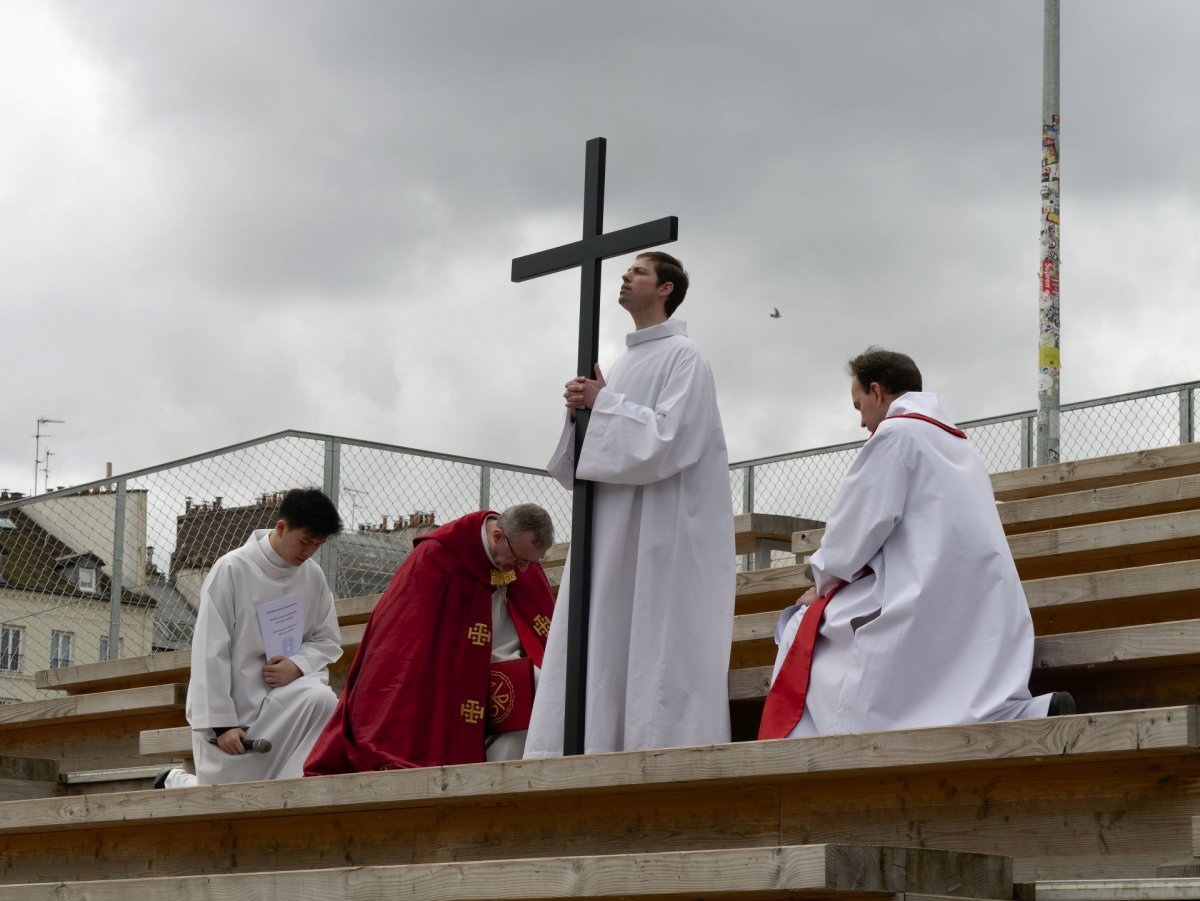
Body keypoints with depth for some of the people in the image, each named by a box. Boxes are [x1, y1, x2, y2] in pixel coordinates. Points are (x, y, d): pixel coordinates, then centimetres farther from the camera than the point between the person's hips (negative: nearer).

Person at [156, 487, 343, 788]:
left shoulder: (313, 576, 0)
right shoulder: (232, 570, -13)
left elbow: (327, 640, 10)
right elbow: (211, 654, -13)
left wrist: (298, 666, -14)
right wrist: (221, 723, -17)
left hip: (281, 700, 3)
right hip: (232, 708, -3)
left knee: (321, 699, -30)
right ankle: (173, 782, 31)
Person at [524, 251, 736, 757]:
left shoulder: (683, 356, -3)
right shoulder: (623, 365, 21)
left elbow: (667, 438, -16)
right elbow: (582, 458, 19)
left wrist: (604, 404, -8)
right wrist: (582, 411, 0)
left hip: (660, 528, -8)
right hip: (611, 531, 8)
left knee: (656, 637, -10)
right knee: (602, 644, 1)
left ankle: (662, 749, -11)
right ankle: (591, 749, 0)